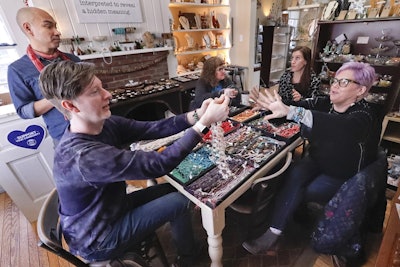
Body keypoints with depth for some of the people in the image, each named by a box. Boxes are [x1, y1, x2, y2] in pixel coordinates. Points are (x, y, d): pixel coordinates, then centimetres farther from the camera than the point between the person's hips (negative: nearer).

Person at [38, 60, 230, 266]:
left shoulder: (105, 124, -12)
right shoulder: (82, 156, -38)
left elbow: (152, 129, -14)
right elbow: (158, 164, -40)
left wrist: (197, 115, -27)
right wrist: (205, 122, -38)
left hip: (109, 207, 7)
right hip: (97, 239, -7)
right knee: (180, 201, -6)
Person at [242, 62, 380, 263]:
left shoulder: (364, 116, -23)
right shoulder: (326, 103, -4)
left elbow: (338, 127, -46)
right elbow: (304, 106, -17)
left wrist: (289, 111, -59)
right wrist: (273, 106, -40)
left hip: (345, 177, -4)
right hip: (317, 161, 4)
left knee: (295, 190, -18)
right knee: (294, 175, -25)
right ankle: (274, 231, -18)